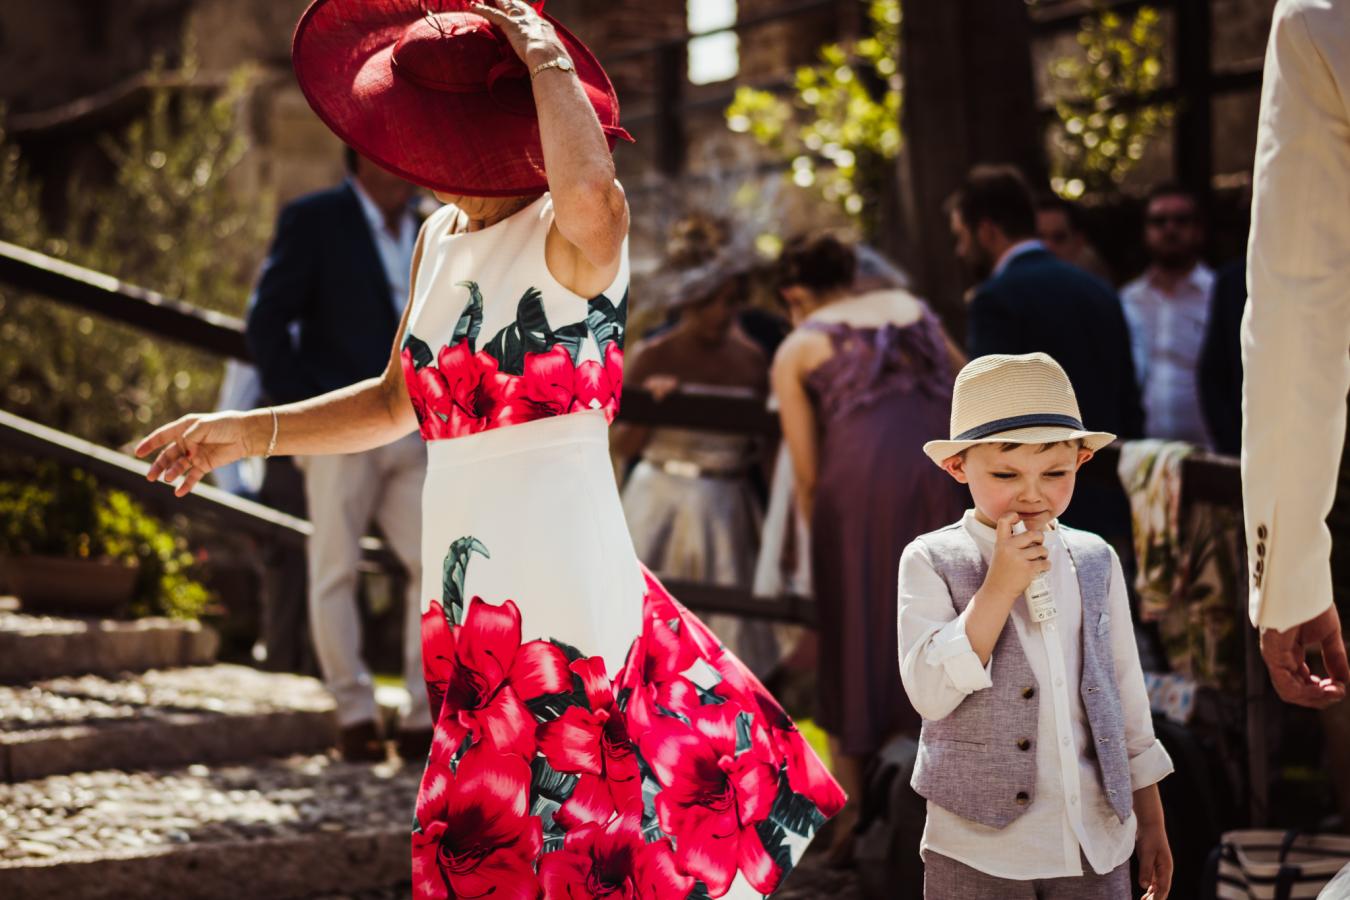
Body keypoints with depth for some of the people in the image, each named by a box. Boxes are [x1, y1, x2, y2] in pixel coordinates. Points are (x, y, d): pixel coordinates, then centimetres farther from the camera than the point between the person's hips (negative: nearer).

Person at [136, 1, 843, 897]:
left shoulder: (572, 238, -13)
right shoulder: (442, 237, 12)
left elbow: (593, 197, -40)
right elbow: (401, 403, 24)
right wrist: (248, 432, 18)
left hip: (559, 594, -8)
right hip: (469, 603, 8)